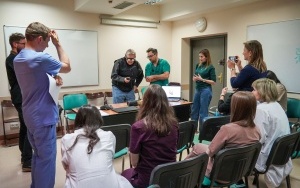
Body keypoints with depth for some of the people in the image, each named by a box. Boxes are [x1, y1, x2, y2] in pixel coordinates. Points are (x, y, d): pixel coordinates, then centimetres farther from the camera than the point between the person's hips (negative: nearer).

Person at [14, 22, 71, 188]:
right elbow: (67, 67, -7)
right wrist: (57, 43, -4)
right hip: (44, 117, -9)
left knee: (38, 155, 22)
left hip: (30, 116, 9)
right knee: (46, 159, 4)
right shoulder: (40, 58, -22)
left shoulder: (17, 59, 7)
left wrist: (53, 77, 5)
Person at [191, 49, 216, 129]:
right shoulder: (198, 65, 10)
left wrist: (202, 79, -18)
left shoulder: (211, 67, -7)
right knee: (194, 110, 13)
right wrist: (194, 78, -6)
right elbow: (194, 78, 16)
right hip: (197, 89, 7)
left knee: (203, 112, -1)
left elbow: (213, 82, -10)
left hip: (206, 90, -7)